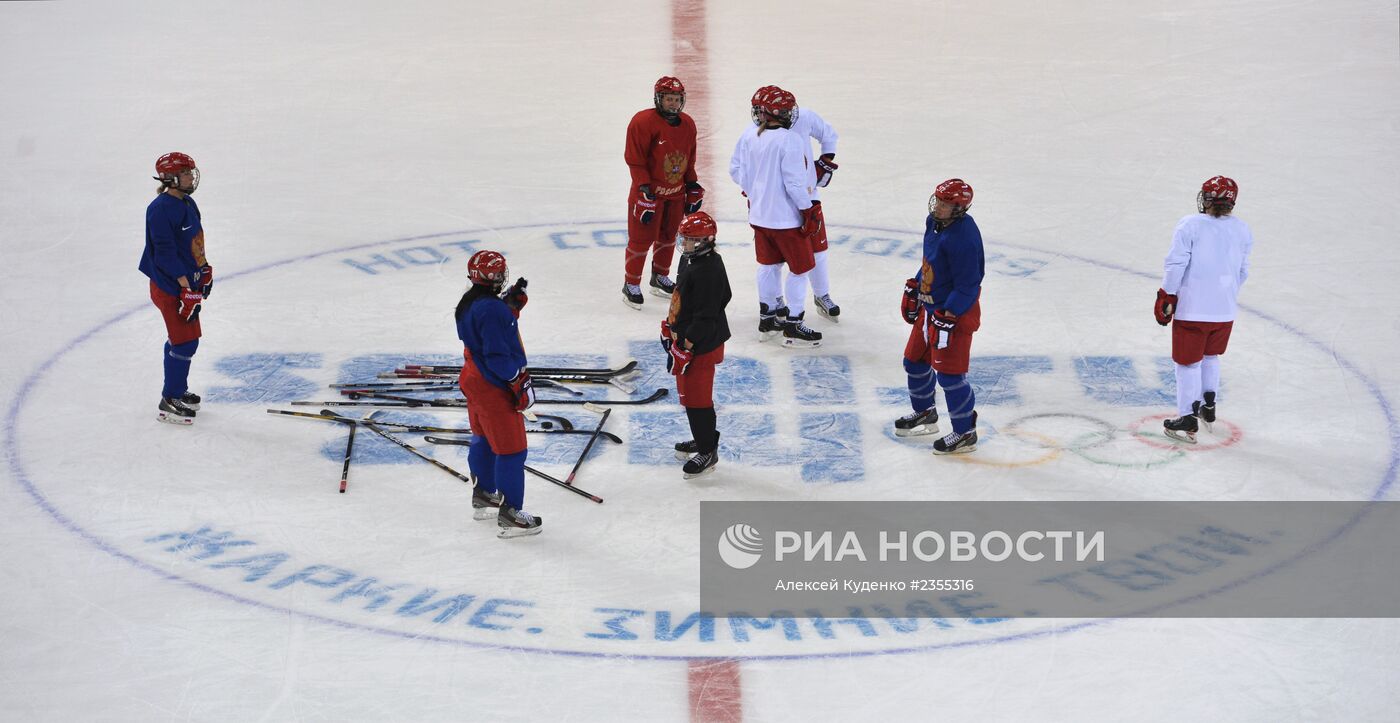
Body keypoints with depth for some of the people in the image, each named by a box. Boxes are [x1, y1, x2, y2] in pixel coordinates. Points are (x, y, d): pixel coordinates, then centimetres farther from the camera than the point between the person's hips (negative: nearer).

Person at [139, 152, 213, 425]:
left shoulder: (188, 203, 10)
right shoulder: (161, 209, -21)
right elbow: (165, 252, -24)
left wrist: (205, 271, 21)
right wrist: (186, 288, -24)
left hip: (186, 281, 10)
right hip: (169, 286, -10)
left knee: (183, 338, 18)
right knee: (185, 340, -8)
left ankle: (179, 390, 33)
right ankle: (169, 403, 0)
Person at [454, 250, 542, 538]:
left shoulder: (469, 302, 4)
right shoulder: (491, 309, -27)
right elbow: (497, 355, -26)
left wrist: (512, 304, 7)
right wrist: (519, 380, -19)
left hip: (474, 381, 11)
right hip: (494, 388, -11)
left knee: (483, 440, 26)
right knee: (511, 448, -3)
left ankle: (483, 496, 41)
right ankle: (510, 514, 0)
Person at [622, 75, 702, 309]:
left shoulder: (687, 125, 5)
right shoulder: (643, 122, -17)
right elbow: (635, 161, -17)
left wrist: (693, 188, 13)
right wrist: (644, 191, -20)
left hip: (676, 192, 7)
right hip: (649, 191, -7)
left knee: (668, 236, 17)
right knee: (641, 238, -3)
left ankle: (660, 278, 35)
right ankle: (631, 285, 9)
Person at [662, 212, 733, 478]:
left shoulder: (707, 271, -27)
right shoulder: (689, 260, 5)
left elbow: (706, 316, -27)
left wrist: (685, 348, -24)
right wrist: (671, 326, 24)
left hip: (701, 345, -11)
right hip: (687, 336, 11)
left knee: (695, 397, -2)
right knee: (688, 390, 22)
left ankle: (708, 452, 10)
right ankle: (702, 439, 39)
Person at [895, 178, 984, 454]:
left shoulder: (964, 237, -28)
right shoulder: (934, 222, 1)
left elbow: (967, 286, -27)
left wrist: (948, 317, -27)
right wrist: (913, 290, 21)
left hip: (957, 311, -10)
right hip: (931, 305, 10)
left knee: (949, 374, -6)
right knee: (915, 361, 20)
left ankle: (965, 433, 7)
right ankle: (925, 415, 41)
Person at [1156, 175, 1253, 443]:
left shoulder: (1189, 225, -11)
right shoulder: (1242, 230, 4)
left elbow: (1176, 264, -13)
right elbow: (1242, 271, 11)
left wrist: (1166, 296, -3)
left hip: (1192, 308, -5)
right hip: (1225, 310, 5)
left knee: (1188, 362, 4)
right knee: (1211, 356, 26)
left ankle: (1188, 421, 3)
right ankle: (1208, 407, 36)